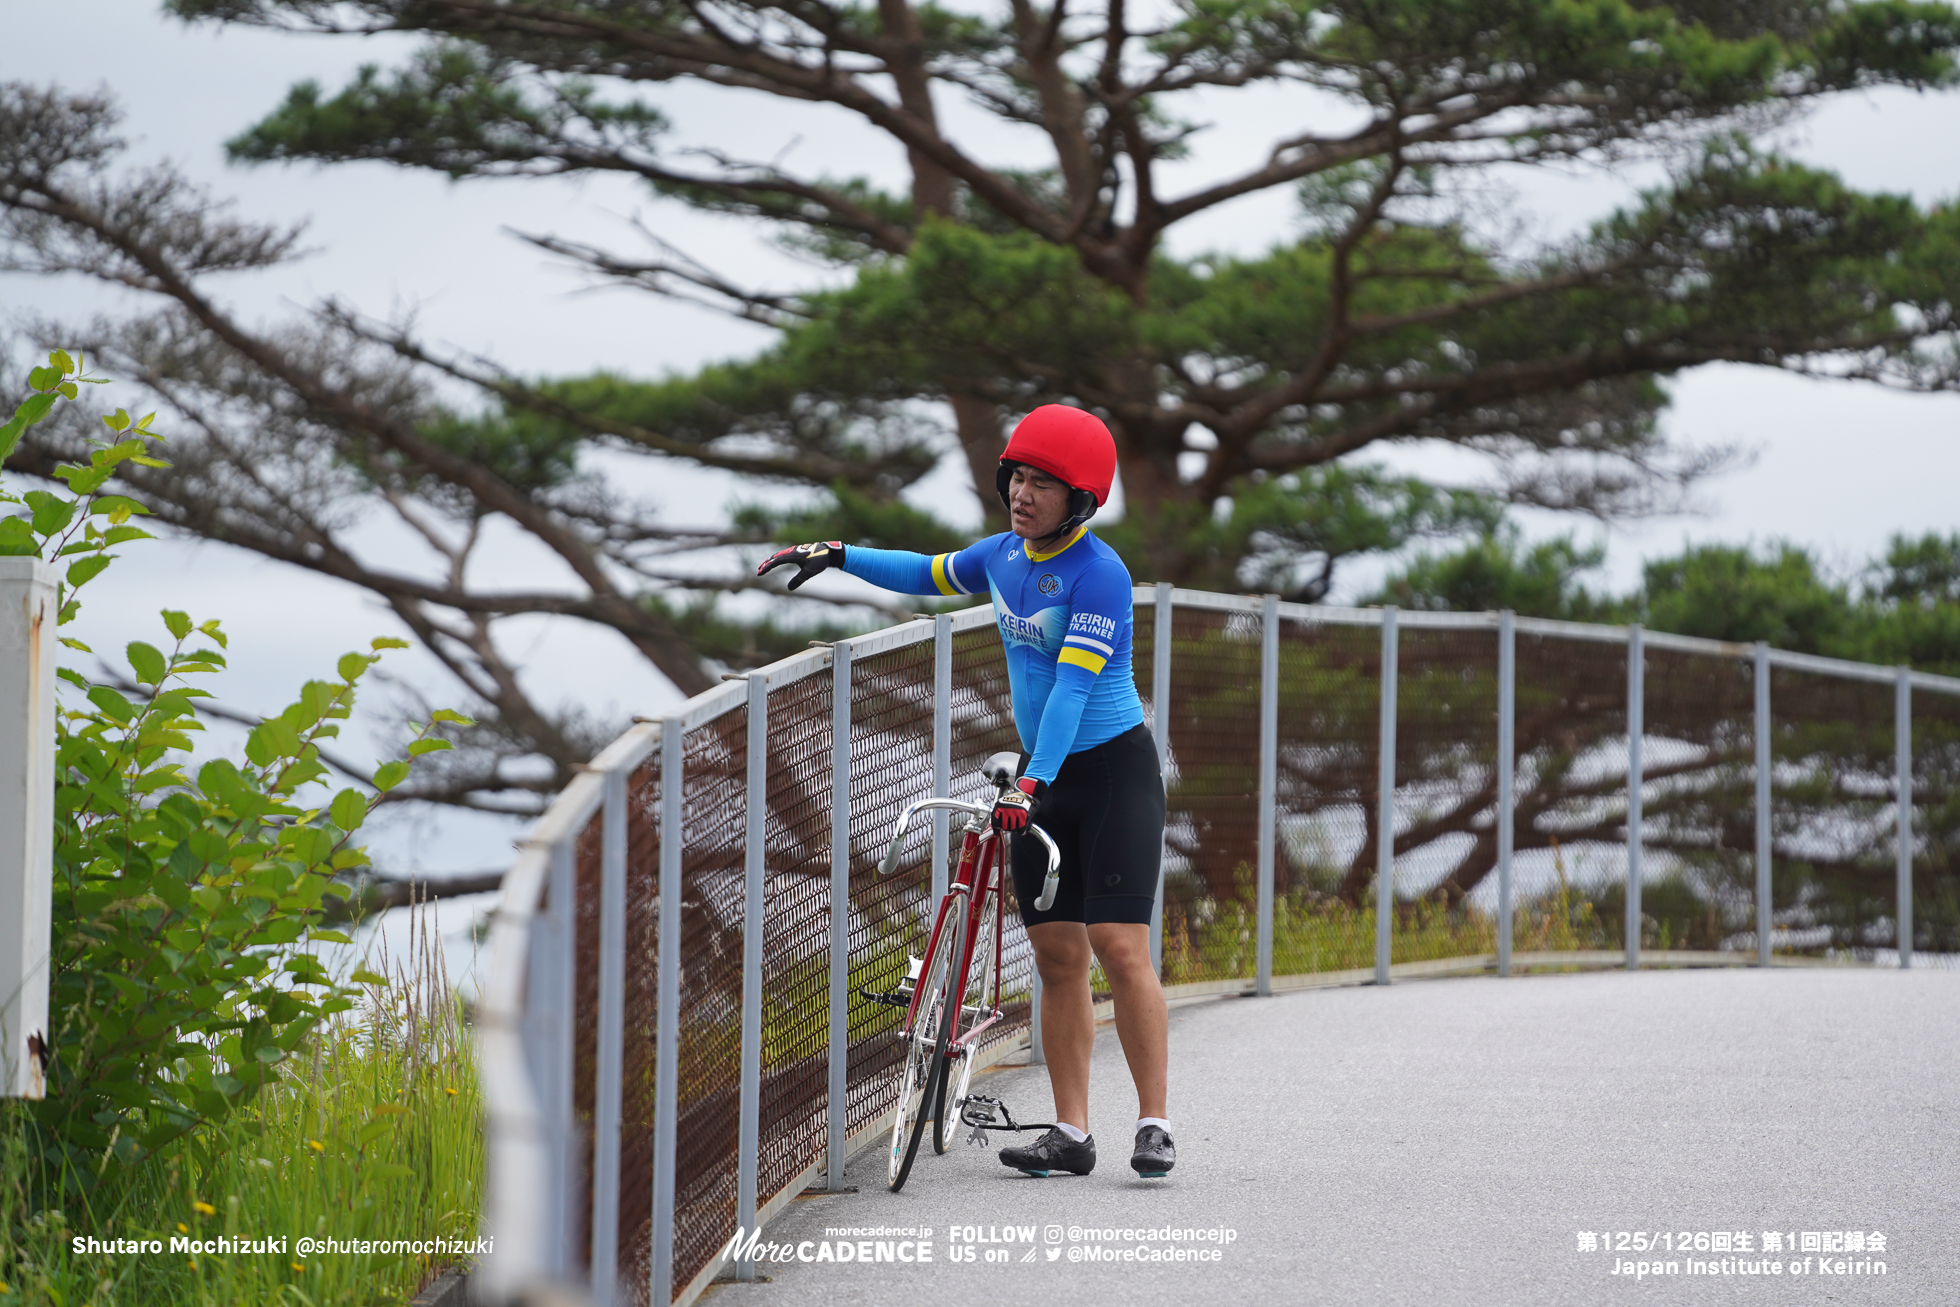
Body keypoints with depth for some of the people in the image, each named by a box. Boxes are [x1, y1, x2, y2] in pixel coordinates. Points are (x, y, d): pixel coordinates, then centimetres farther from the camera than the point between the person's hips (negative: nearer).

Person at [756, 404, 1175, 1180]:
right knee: (1056, 955, 4)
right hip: (1043, 778, 7)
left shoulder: (1099, 574, -18)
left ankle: (1154, 1128, -10)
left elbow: (1072, 685, -26)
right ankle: (1071, 1132, 5)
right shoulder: (1004, 556, 5)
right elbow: (931, 575, 26)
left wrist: (1031, 783, -33)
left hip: (1113, 772, -7)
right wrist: (836, 556, 20)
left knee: (1120, 947, -14)